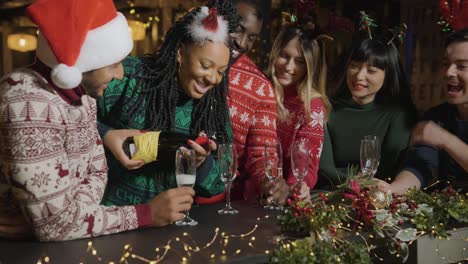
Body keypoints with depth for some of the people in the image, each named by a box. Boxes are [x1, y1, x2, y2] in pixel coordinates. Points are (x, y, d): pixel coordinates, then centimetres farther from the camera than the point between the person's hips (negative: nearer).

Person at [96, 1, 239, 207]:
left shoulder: (215, 108, 1)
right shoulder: (127, 76, -10)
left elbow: (217, 189, 3)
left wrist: (202, 163, -16)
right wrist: (105, 134, -20)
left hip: (172, 215, 3)